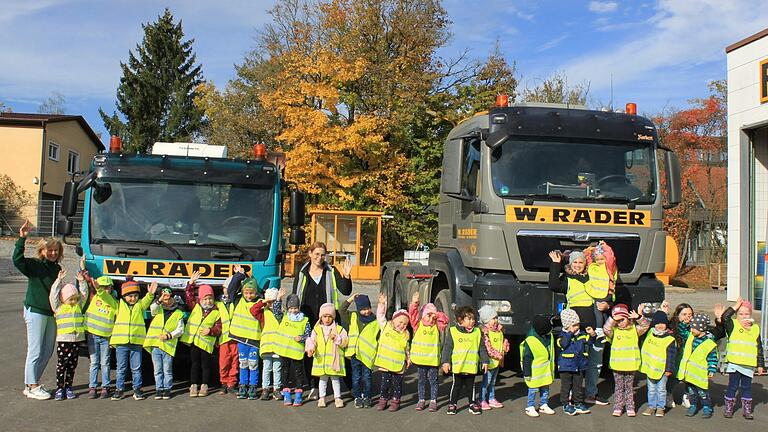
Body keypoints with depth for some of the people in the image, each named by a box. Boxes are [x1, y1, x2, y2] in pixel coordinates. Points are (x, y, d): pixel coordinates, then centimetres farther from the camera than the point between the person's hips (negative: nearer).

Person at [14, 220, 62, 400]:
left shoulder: (57, 268, 13)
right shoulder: (34, 265, -6)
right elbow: (17, 259, -25)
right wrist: (22, 238, -30)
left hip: (52, 313, 7)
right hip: (35, 311, -7)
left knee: (48, 351, 10)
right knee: (35, 351, -3)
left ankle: (33, 383, 22)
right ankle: (32, 387, 5)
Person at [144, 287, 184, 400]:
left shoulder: (178, 314, 7)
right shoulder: (158, 310, 12)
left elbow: (180, 330, 1)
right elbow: (152, 309, -13)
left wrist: (169, 336, -12)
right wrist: (159, 300, -27)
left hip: (168, 345, -2)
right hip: (155, 344, 2)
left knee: (167, 370, 3)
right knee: (158, 370, 7)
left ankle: (167, 389, 11)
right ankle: (159, 389, 13)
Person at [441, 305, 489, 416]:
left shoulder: (477, 332, 4)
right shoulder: (452, 331, -4)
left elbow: (482, 348, 9)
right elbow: (447, 348, -4)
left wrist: (484, 361, 5)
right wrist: (445, 362, -9)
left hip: (472, 366, 2)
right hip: (457, 366, -2)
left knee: (471, 386, 12)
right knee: (456, 385, 8)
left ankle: (473, 404, 25)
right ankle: (452, 404, 20)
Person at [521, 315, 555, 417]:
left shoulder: (549, 337, -2)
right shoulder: (530, 341, -25)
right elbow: (527, 358, -19)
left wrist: (552, 365, 22)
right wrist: (527, 373, -15)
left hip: (547, 370, 7)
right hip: (536, 371, -7)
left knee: (545, 388, 17)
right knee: (533, 389, 3)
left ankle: (544, 405, 32)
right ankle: (530, 407, 17)